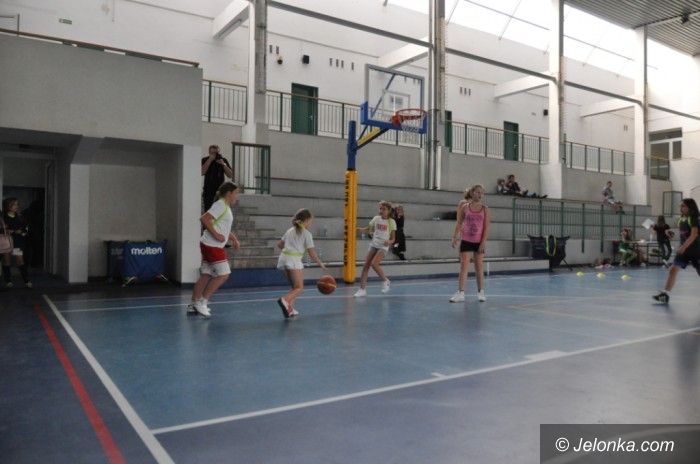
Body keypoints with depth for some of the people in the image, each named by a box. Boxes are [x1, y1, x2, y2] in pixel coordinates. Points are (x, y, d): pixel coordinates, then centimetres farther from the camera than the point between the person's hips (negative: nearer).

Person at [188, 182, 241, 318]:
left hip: (214, 246, 9)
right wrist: (216, 234, -23)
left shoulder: (226, 207, 17)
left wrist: (234, 239, 17)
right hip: (211, 245, -9)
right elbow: (204, 218, -23)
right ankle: (202, 302, -2)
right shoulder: (220, 204, -12)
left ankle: (194, 304, 18)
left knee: (206, 275, 11)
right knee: (223, 274, -8)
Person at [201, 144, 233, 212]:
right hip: (208, 191, -1)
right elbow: (202, 172, -17)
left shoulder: (223, 160, 5)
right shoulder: (205, 160, 2)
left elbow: (230, 176, -2)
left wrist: (223, 164, -14)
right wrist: (210, 160, -17)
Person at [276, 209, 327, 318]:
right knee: (299, 288, -5)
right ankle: (285, 300, -30)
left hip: (283, 258, 7)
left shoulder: (290, 231, 18)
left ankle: (289, 308, 5)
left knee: (295, 286, 19)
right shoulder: (306, 233, 0)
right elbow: (312, 253, -1)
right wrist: (320, 264, 12)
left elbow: (279, 244, 24)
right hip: (294, 260, -7)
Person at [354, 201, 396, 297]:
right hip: (373, 244, 4)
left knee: (374, 263, -22)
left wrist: (389, 241, -25)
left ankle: (385, 281, 2)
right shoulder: (376, 219, 6)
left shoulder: (391, 222, -4)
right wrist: (359, 229, -1)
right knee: (366, 265, -4)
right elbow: (368, 229, 18)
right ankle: (362, 289, 3)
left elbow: (393, 238, -2)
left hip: (383, 246, -4)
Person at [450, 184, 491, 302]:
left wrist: (483, 242, -11)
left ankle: (480, 292, 20)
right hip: (466, 241, 0)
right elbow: (459, 223, 5)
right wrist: (455, 237, -2)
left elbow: (486, 227, -4)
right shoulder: (465, 207, 1)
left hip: (479, 242, 0)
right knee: (463, 267, -5)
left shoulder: (485, 209, 0)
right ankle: (460, 293, -5)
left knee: (479, 267, 9)